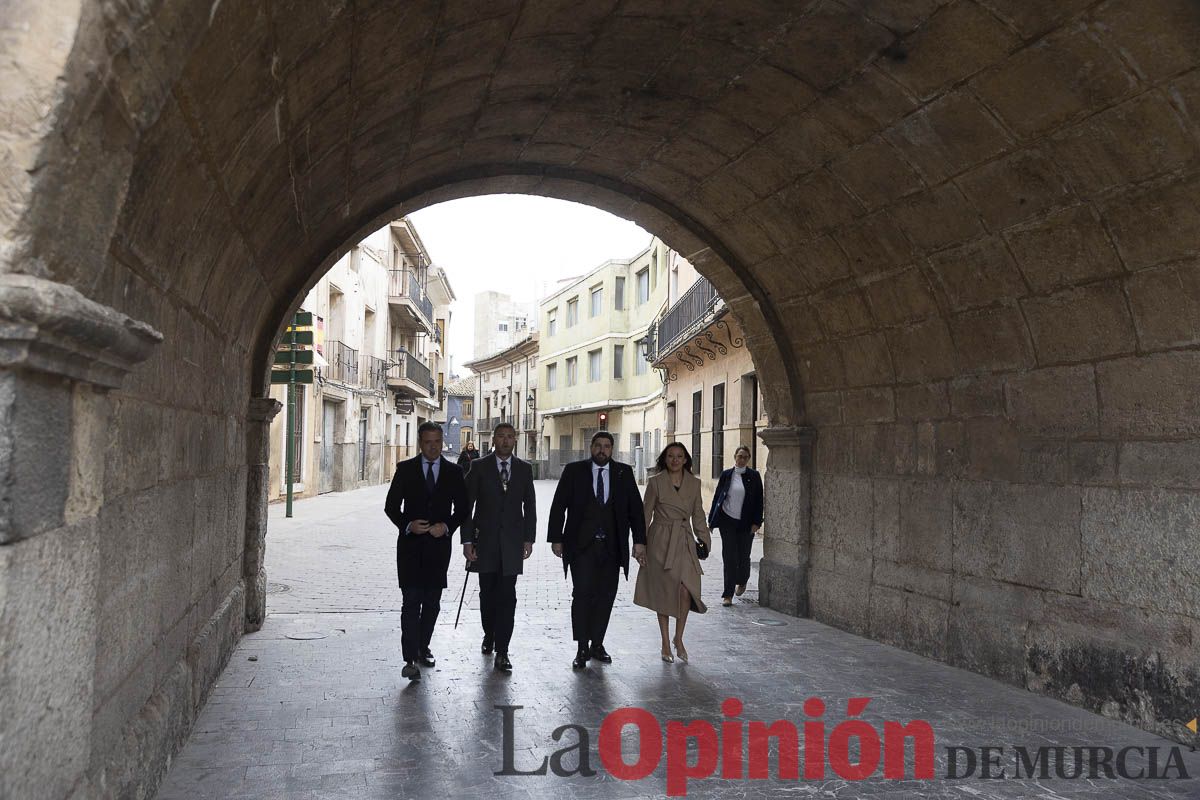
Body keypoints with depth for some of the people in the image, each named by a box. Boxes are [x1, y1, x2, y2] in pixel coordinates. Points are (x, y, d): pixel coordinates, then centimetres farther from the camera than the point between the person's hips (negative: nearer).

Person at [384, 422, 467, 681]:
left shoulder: (454, 472, 5)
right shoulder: (405, 469, 1)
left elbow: (462, 508, 8)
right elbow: (391, 506, 1)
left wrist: (447, 526, -10)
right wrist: (408, 525, -16)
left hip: (439, 545, 2)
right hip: (411, 545, -2)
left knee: (432, 602, 11)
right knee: (412, 601, -9)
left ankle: (423, 648, 29)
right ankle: (410, 659, -11)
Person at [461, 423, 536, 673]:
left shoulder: (524, 469, 6)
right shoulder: (479, 467, -1)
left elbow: (530, 505, 9)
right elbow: (467, 505, -2)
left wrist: (529, 538, 3)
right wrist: (467, 540, -7)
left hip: (512, 541, 0)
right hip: (485, 540, 0)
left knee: (507, 596, -5)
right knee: (487, 593, 11)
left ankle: (502, 652, -3)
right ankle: (489, 636, 33)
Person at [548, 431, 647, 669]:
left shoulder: (624, 473, 6)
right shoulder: (574, 471, 1)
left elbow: (635, 507, 5)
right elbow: (558, 506, 2)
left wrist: (639, 541, -2)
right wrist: (556, 538, -3)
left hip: (612, 547, 2)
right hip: (581, 545, -2)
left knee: (605, 596, 6)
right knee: (582, 594, -7)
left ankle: (597, 645, 19)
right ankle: (582, 649, -1)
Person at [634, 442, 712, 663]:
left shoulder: (694, 483, 7)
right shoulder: (655, 482, -3)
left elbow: (698, 515, 13)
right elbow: (646, 514, 0)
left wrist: (704, 540, 8)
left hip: (684, 542, 2)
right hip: (660, 542, -2)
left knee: (686, 590, -10)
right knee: (664, 592, 2)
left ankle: (678, 639, 10)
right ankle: (665, 643, 15)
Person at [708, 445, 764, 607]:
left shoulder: (754, 476, 1)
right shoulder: (726, 475, 4)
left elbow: (759, 500, 1)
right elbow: (717, 497, 7)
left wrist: (756, 522, -6)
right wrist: (711, 520, 5)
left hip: (746, 523, 0)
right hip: (727, 521, 0)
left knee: (743, 556, 9)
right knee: (729, 557, -2)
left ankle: (742, 581, 39)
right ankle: (728, 594, 2)